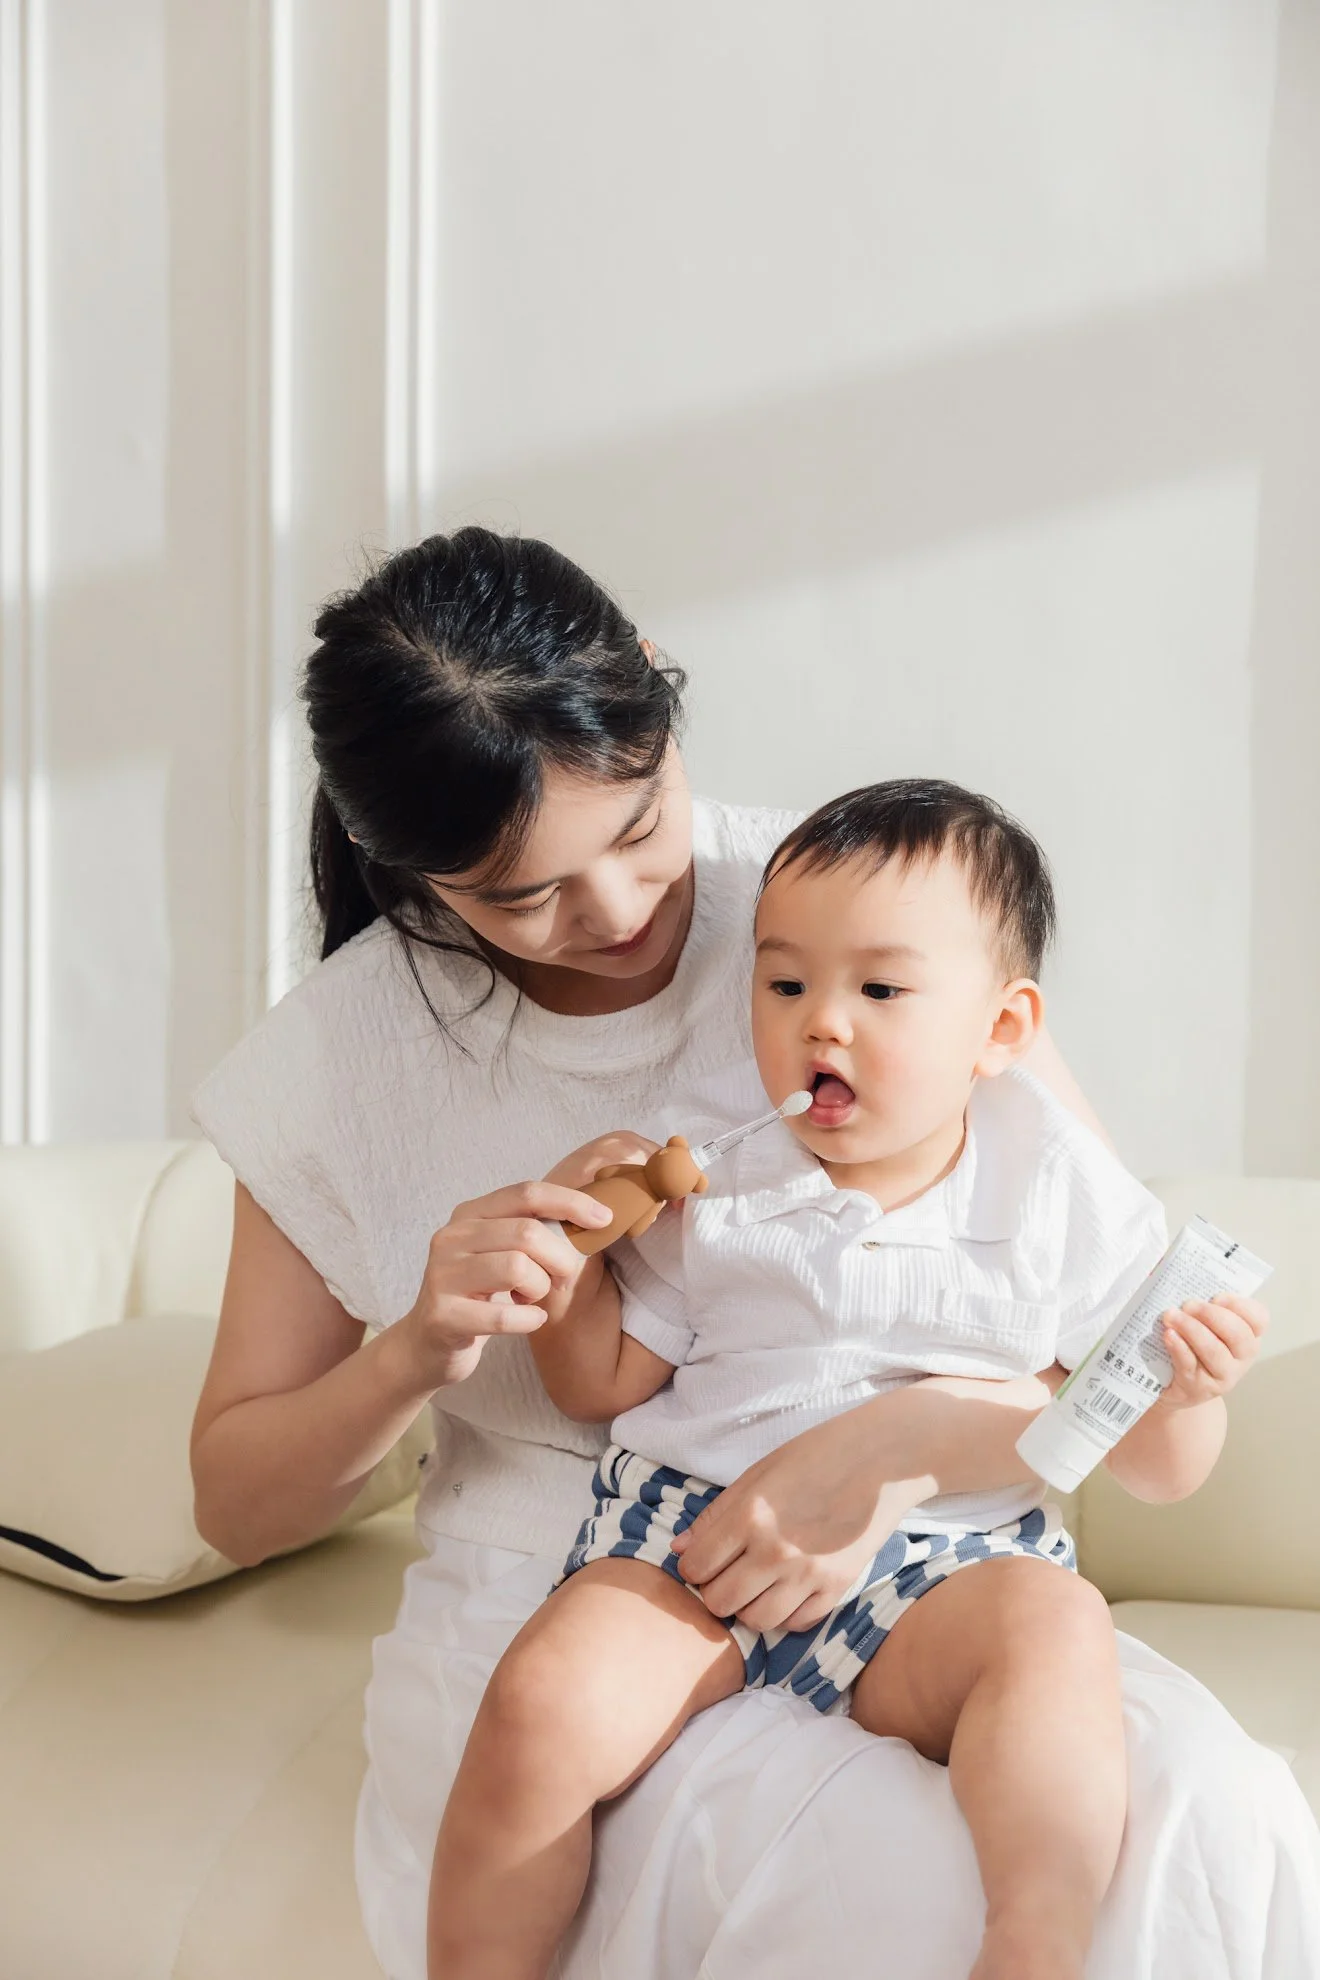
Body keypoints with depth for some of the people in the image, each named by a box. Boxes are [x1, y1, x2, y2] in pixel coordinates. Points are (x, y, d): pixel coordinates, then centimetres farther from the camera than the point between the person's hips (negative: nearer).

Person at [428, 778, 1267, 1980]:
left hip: (940, 1569, -1)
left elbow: (1156, 1471, 6)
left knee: (1058, 1624, -34)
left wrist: (1189, 1392, -16)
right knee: (545, 1705, -25)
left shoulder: (1067, 1205, 2)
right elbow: (602, 1386, 15)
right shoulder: (715, 1190, 6)